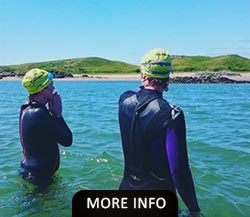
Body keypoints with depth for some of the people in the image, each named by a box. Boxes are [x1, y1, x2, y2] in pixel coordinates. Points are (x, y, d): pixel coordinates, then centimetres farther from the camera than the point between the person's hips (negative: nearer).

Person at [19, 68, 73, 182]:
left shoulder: (27, 108, 4)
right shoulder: (39, 114, -27)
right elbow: (67, 140, -22)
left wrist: (53, 113, -4)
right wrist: (58, 114, -15)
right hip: (39, 175, -9)